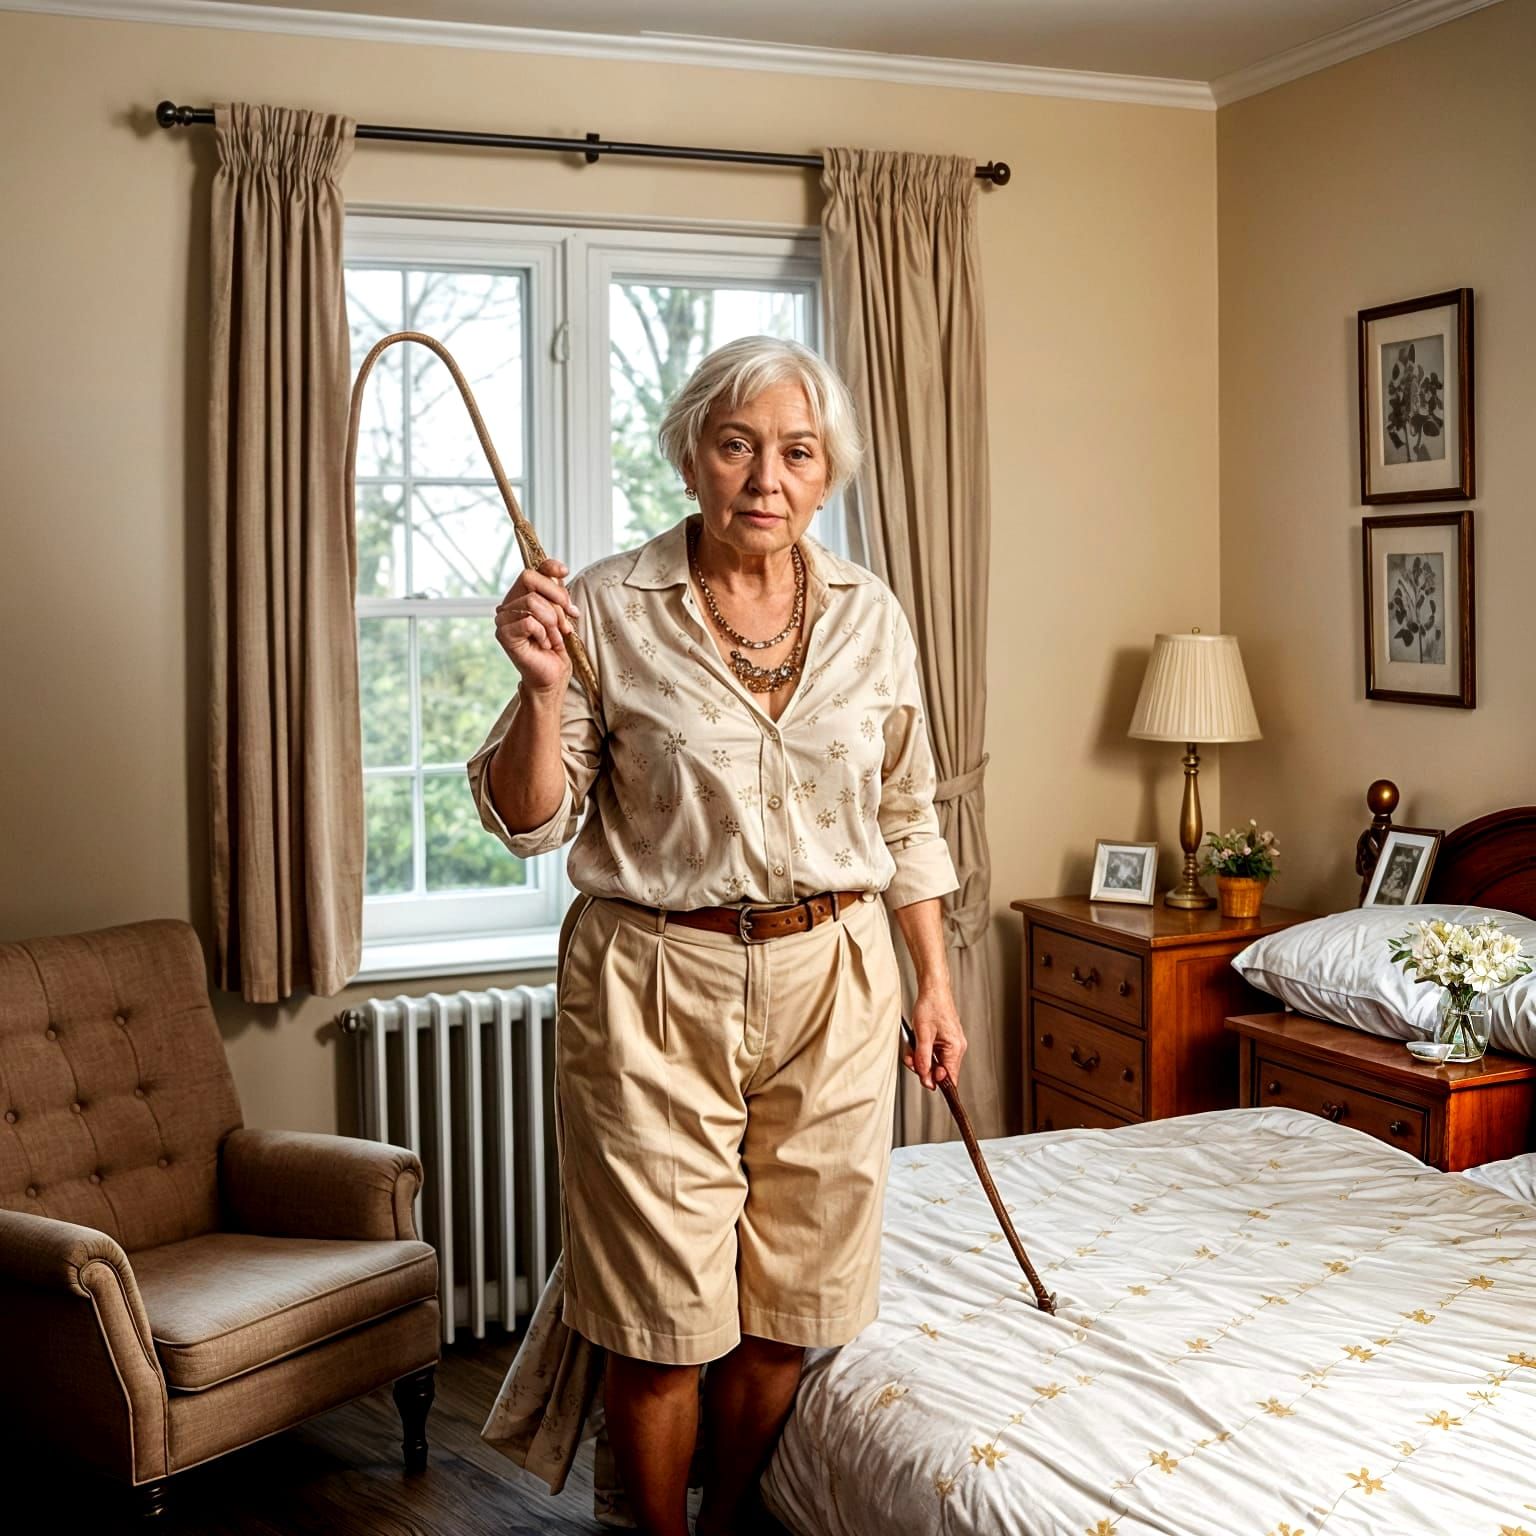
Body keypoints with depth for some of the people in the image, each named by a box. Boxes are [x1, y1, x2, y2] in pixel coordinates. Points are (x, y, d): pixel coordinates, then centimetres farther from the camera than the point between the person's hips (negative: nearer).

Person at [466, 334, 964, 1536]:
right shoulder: (608, 607, -8)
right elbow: (531, 821, -7)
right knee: (665, 1320, 6)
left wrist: (935, 983, 10)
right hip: (657, 988, -3)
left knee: (788, 1303, 13)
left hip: (831, 984, 3)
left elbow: (905, 817, 11)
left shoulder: (870, 614, 2)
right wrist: (542, 685, -24)